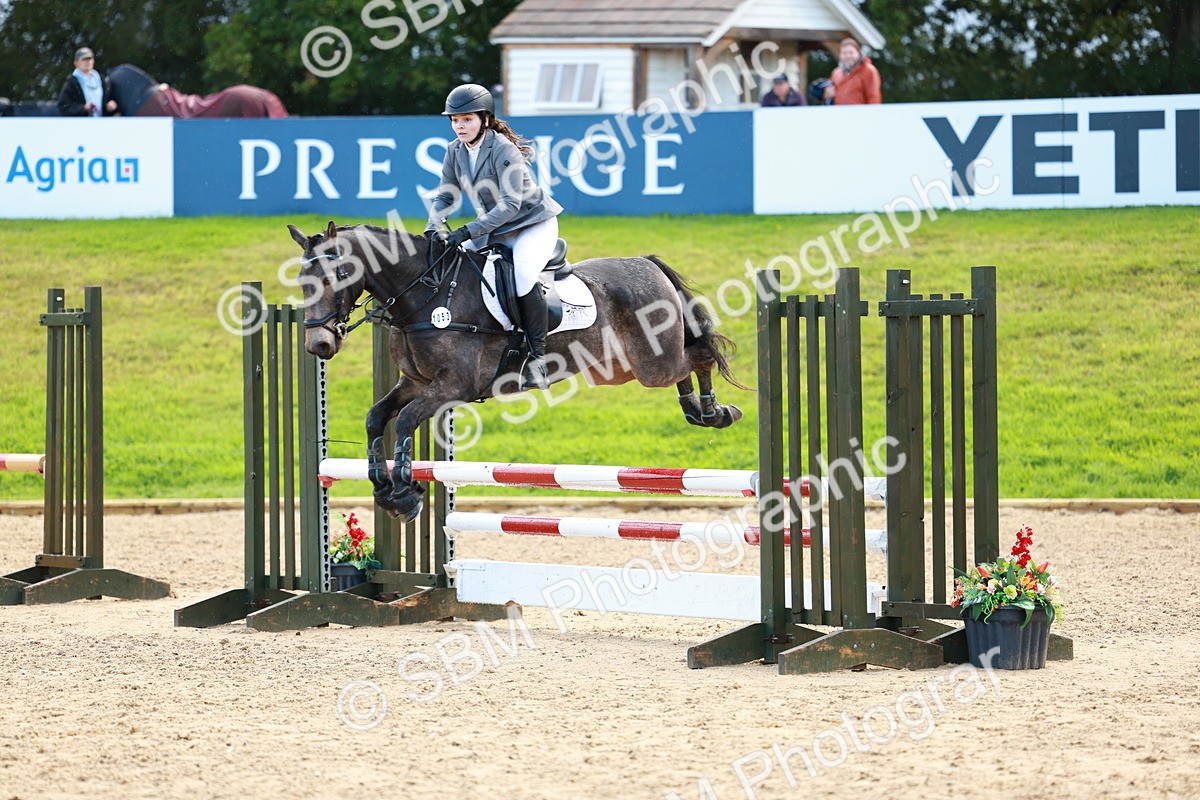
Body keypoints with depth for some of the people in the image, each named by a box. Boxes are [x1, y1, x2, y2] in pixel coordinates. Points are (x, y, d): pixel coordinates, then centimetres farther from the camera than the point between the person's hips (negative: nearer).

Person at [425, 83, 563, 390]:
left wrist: (467, 232, -35)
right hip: (494, 230, 8)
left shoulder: (503, 149, -23)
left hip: (534, 224, -8)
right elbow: (445, 195, 5)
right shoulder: (456, 150, -2)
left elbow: (509, 204, -29)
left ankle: (536, 356, -27)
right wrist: (434, 228, -16)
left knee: (522, 272, -33)